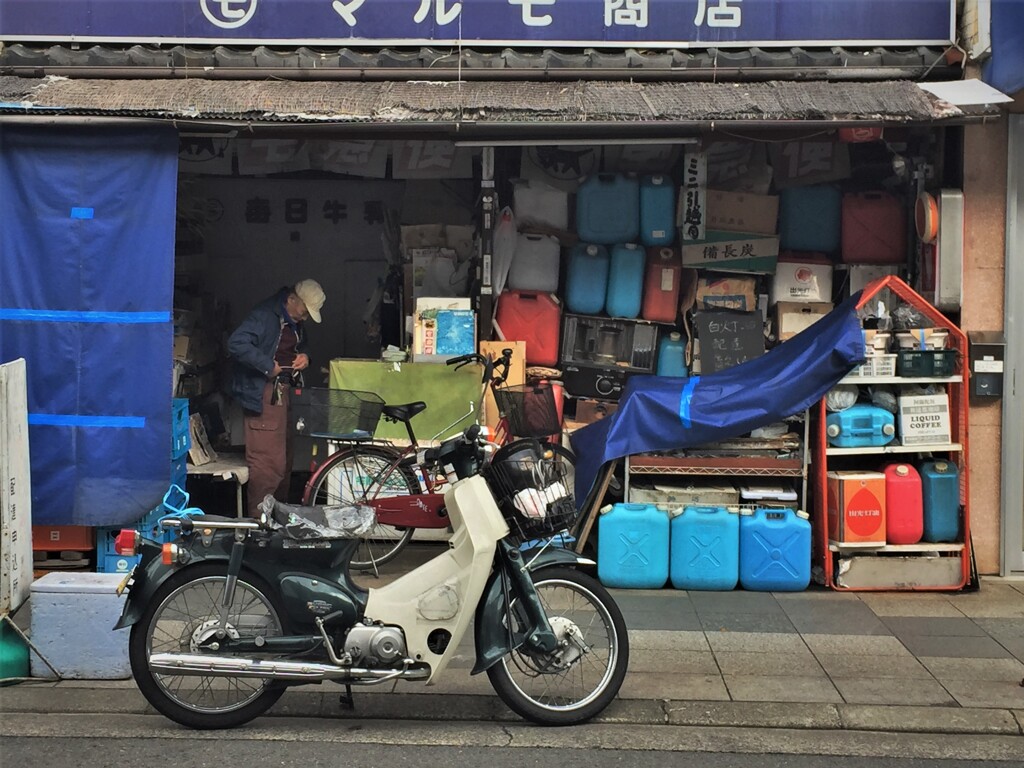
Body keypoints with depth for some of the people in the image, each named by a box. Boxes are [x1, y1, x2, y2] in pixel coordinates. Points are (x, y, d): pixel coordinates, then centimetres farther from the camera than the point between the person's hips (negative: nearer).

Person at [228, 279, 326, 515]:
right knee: (268, 461, -11)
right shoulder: (264, 315, -17)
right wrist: (268, 365, -25)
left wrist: (303, 356, 8)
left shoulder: (293, 322, 13)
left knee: (284, 458, 17)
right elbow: (236, 344, -29)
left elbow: (300, 345, 31)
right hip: (263, 395, -10)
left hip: (283, 392, 10)